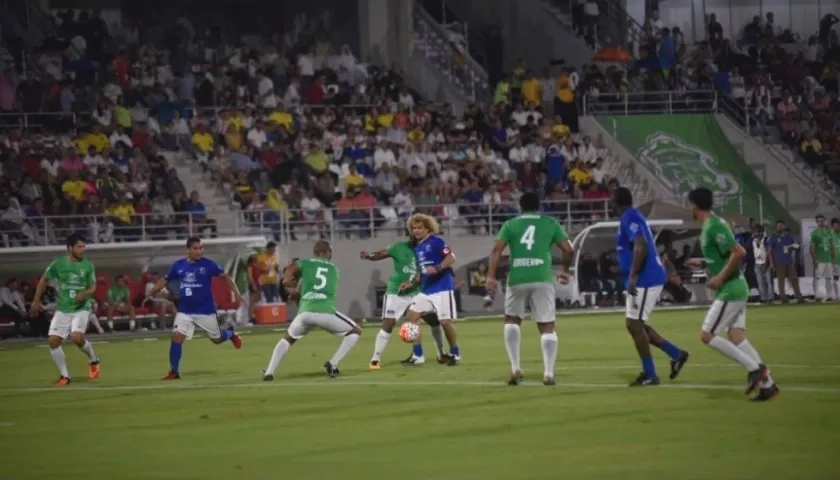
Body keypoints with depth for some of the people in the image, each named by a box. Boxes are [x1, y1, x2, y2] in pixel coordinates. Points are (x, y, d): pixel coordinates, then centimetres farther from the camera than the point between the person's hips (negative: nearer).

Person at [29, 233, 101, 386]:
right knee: (53, 340, -5)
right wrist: (36, 301, 10)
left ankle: (93, 361, 6)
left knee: (77, 337, -24)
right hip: (62, 309, 2)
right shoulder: (58, 264, -6)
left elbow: (93, 287, 3)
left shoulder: (88, 265, -6)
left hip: (81, 308, -2)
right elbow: (44, 280, 9)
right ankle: (64, 375, 9)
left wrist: (85, 294, -20)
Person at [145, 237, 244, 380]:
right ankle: (174, 371, -4)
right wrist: (150, 294, 0)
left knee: (217, 339, 11)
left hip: (206, 310, -2)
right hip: (185, 311, 2)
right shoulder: (178, 265, -3)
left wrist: (236, 293, -13)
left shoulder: (208, 264, -11)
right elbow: (165, 280, 10)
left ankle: (231, 333, 47)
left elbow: (226, 276, -3)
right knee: (176, 337, -13)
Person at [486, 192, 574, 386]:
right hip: (542, 279, -1)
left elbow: (497, 249, -1)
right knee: (547, 326, 5)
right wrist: (565, 268, 26)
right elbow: (568, 249, 8)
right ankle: (548, 373, -4)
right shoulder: (550, 223, 13)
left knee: (512, 320, 22)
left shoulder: (511, 224, 13)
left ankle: (515, 368, 12)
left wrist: (491, 276, -5)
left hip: (517, 279, 1)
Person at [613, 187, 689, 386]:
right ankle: (676, 354, 18)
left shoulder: (629, 218, -15)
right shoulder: (633, 217, 17)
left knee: (634, 324, -8)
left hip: (645, 280, -10)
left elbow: (641, 248, -27)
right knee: (637, 325, 15)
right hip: (645, 279, 10)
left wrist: (632, 277, -30)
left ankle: (650, 375, -4)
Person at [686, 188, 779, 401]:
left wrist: (720, 278, -20)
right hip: (734, 289, 10)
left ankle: (754, 367, -9)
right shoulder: (712, 224, 13)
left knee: (707, 335, -8)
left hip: (730, 290, -10)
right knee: (736, 337, 7)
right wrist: (703, 263, 18)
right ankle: (767, 384, 2)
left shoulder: (713, 227, -18)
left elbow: (739, 253, -26)